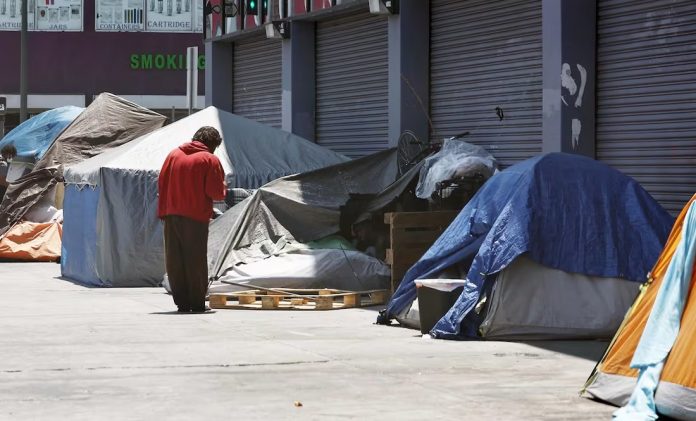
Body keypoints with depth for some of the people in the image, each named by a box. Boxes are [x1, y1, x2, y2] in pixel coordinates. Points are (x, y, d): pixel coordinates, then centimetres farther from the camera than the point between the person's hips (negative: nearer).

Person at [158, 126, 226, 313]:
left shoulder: (174, 154, 11)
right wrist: (223, 188, 12)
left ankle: (181, 301, 8)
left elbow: (162, 183, 12)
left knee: (174, 259, 7)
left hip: (171, 215, 4)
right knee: (196, 260, 1)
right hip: (196, 216, -4)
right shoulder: (210, 160, -4)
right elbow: (216, 192, -8)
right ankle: (197, 302, 2)